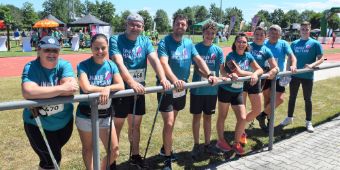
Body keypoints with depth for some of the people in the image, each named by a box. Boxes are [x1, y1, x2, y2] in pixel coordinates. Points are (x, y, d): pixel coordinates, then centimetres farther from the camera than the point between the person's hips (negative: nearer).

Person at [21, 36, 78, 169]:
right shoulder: (30, 67, -16)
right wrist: (62, 88, -34)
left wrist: (42, 93, -28)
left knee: (54, 154, 25)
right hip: (37, 124, -3)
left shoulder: (64, 65, -11)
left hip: (64, 122, 3)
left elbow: (71, 88, -27)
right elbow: (27, 92, -34)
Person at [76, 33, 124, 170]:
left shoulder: (111, 65, -2)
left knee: (114, 151, 10)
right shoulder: (83, 66, -14)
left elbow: (121, 86, -12)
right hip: (86, 116, -3)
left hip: (106, 115, 4)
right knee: (88, 150, 18)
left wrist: (107, 88, -29)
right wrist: (105, 89, -18)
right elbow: (86, 88, -28)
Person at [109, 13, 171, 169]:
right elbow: (119, 63, -26)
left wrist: (163, 78, -29)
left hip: (139, 91, 4)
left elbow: (154, 60, -12)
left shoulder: (145, 41, 2)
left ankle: (135, 156, 34)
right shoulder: (116, 40, -11)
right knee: (117, 127, 8)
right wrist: (132, 82, -40)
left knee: (135, 126, 17)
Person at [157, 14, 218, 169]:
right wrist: (175, 80, -46)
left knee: (172, 121, 18)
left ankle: (165, 149, 38)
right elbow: (163, 62, -29)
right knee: (169, 123, -8)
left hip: (181, 88, 6)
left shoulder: (189, 43, 5)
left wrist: (209, 74, -19)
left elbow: (198, 60, -1)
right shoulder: (164, 42, -14)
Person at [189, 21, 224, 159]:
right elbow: (197, 66, -9)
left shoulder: (218, 50, 2)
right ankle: (196, 145, 22)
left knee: (208, 116, 14)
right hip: (197, 89, -2)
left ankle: (207, 143, 28)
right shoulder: (196, 48, -6)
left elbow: (221, 69, 1)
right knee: (197, 116, 8)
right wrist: (208, 75, -26)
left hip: (212, 90, 2)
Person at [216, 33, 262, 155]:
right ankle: (221, 141, 27)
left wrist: (255, 74, -18)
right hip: (225, 90, -5)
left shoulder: (248, 56, 3)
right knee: (222, 117, 9)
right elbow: (238, 72, -25)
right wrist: (252, 74, -14)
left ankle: (236, 143, 20)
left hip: (238, 92, 5)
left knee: (242, 118, 0)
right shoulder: (231, 56, -14)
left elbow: (260, 70, 4)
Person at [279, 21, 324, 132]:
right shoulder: (294, 43, 6)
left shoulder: (315, 43, -3)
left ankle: (308, 122, 20)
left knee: (307, 99, 8)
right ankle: (289, 118, 29)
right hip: (294, 75, 3)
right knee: (292, 97, 13)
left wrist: (312, 65, -24)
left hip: (307, 76, -3)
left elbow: (321, 59, -7)